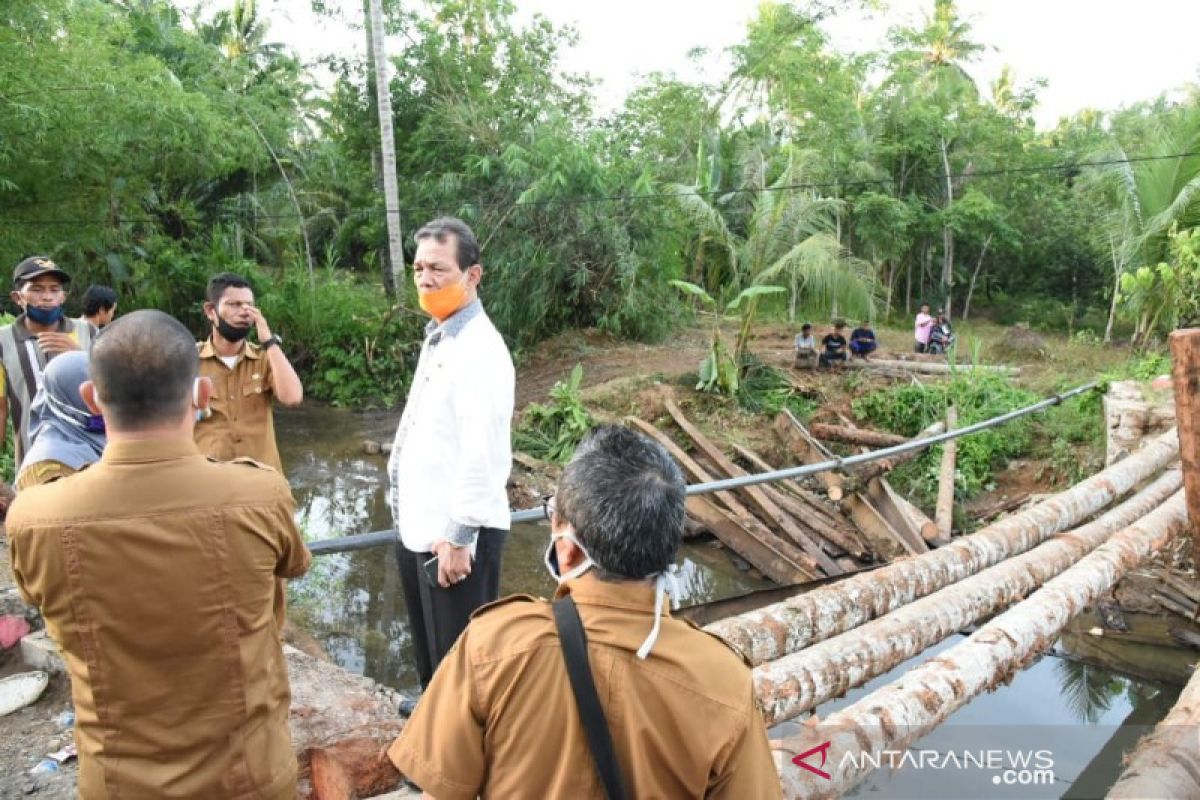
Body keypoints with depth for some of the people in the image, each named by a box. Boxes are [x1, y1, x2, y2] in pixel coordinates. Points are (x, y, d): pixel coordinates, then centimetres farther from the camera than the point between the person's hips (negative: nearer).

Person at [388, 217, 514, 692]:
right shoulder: (435, 338, 10)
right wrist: (404, 509, 19)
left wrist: (458, 537, -21)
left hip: (456, 534, -10)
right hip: (418, 529, 10)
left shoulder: (479, 349, -19)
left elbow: (483, 454, -23)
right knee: (430, 656, 26)